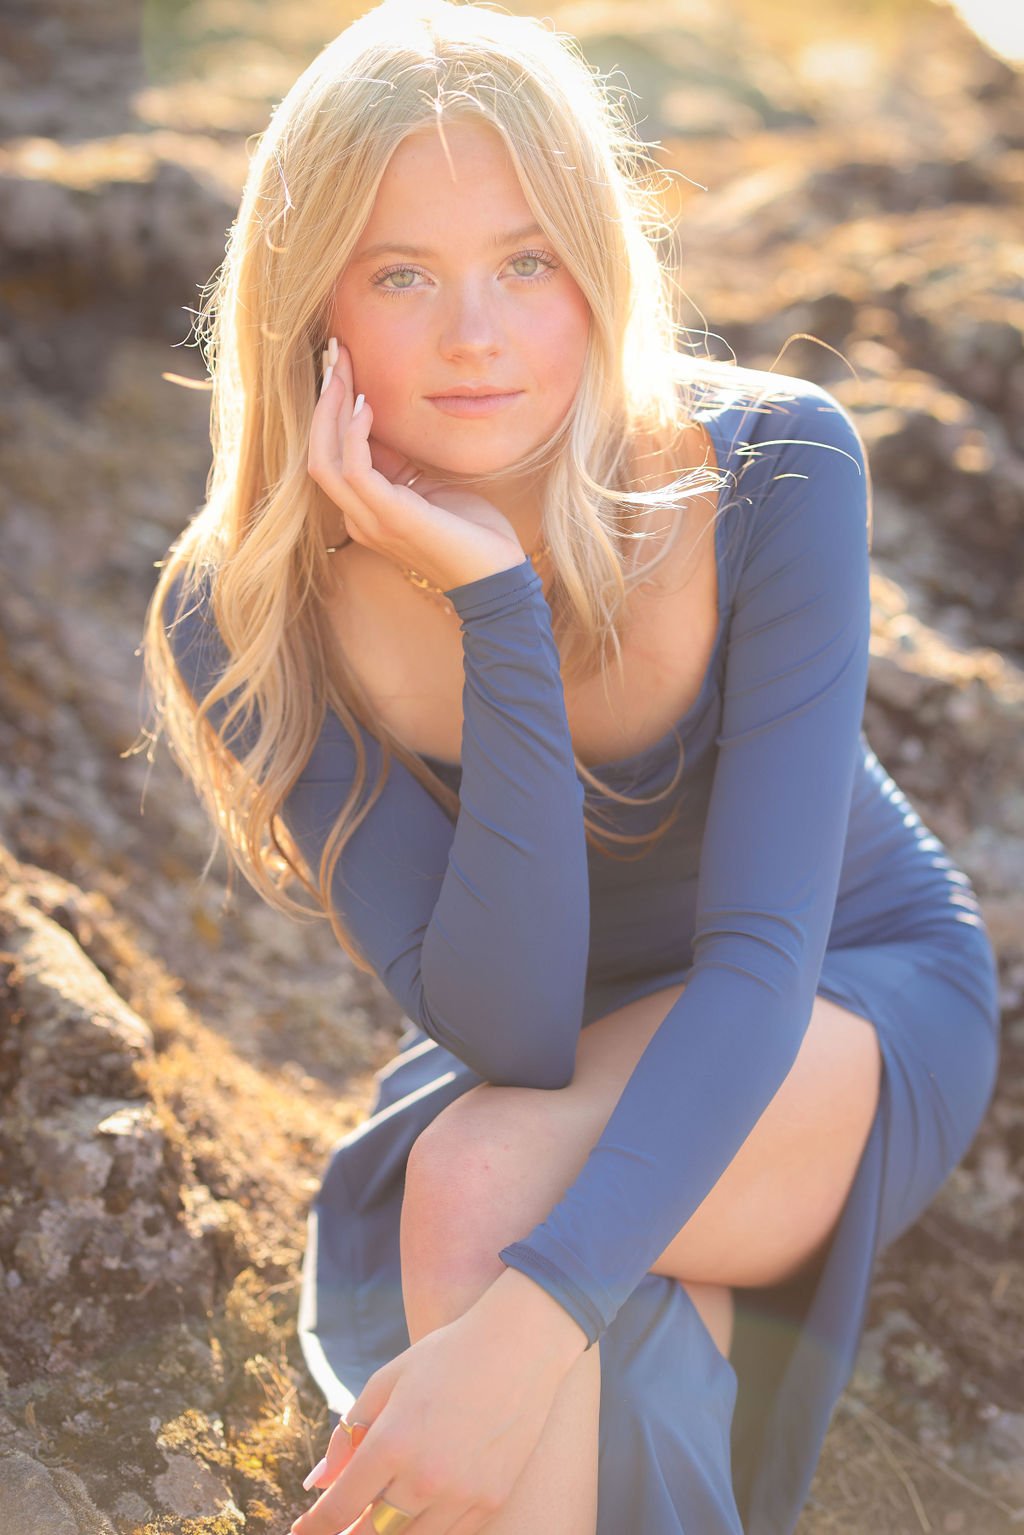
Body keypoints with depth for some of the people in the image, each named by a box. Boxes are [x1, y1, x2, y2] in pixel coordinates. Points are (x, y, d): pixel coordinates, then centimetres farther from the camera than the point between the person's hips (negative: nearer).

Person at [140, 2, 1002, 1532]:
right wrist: (499, 615, -37)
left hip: (863, 1004, -2)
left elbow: (765, 951, -31)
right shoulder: (245, 622, -22)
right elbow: (511, 1031, -27)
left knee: (485, 1183, -30)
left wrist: (529, 1315, -44)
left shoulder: (775, 471, -26)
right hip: (571, 1071, 2)